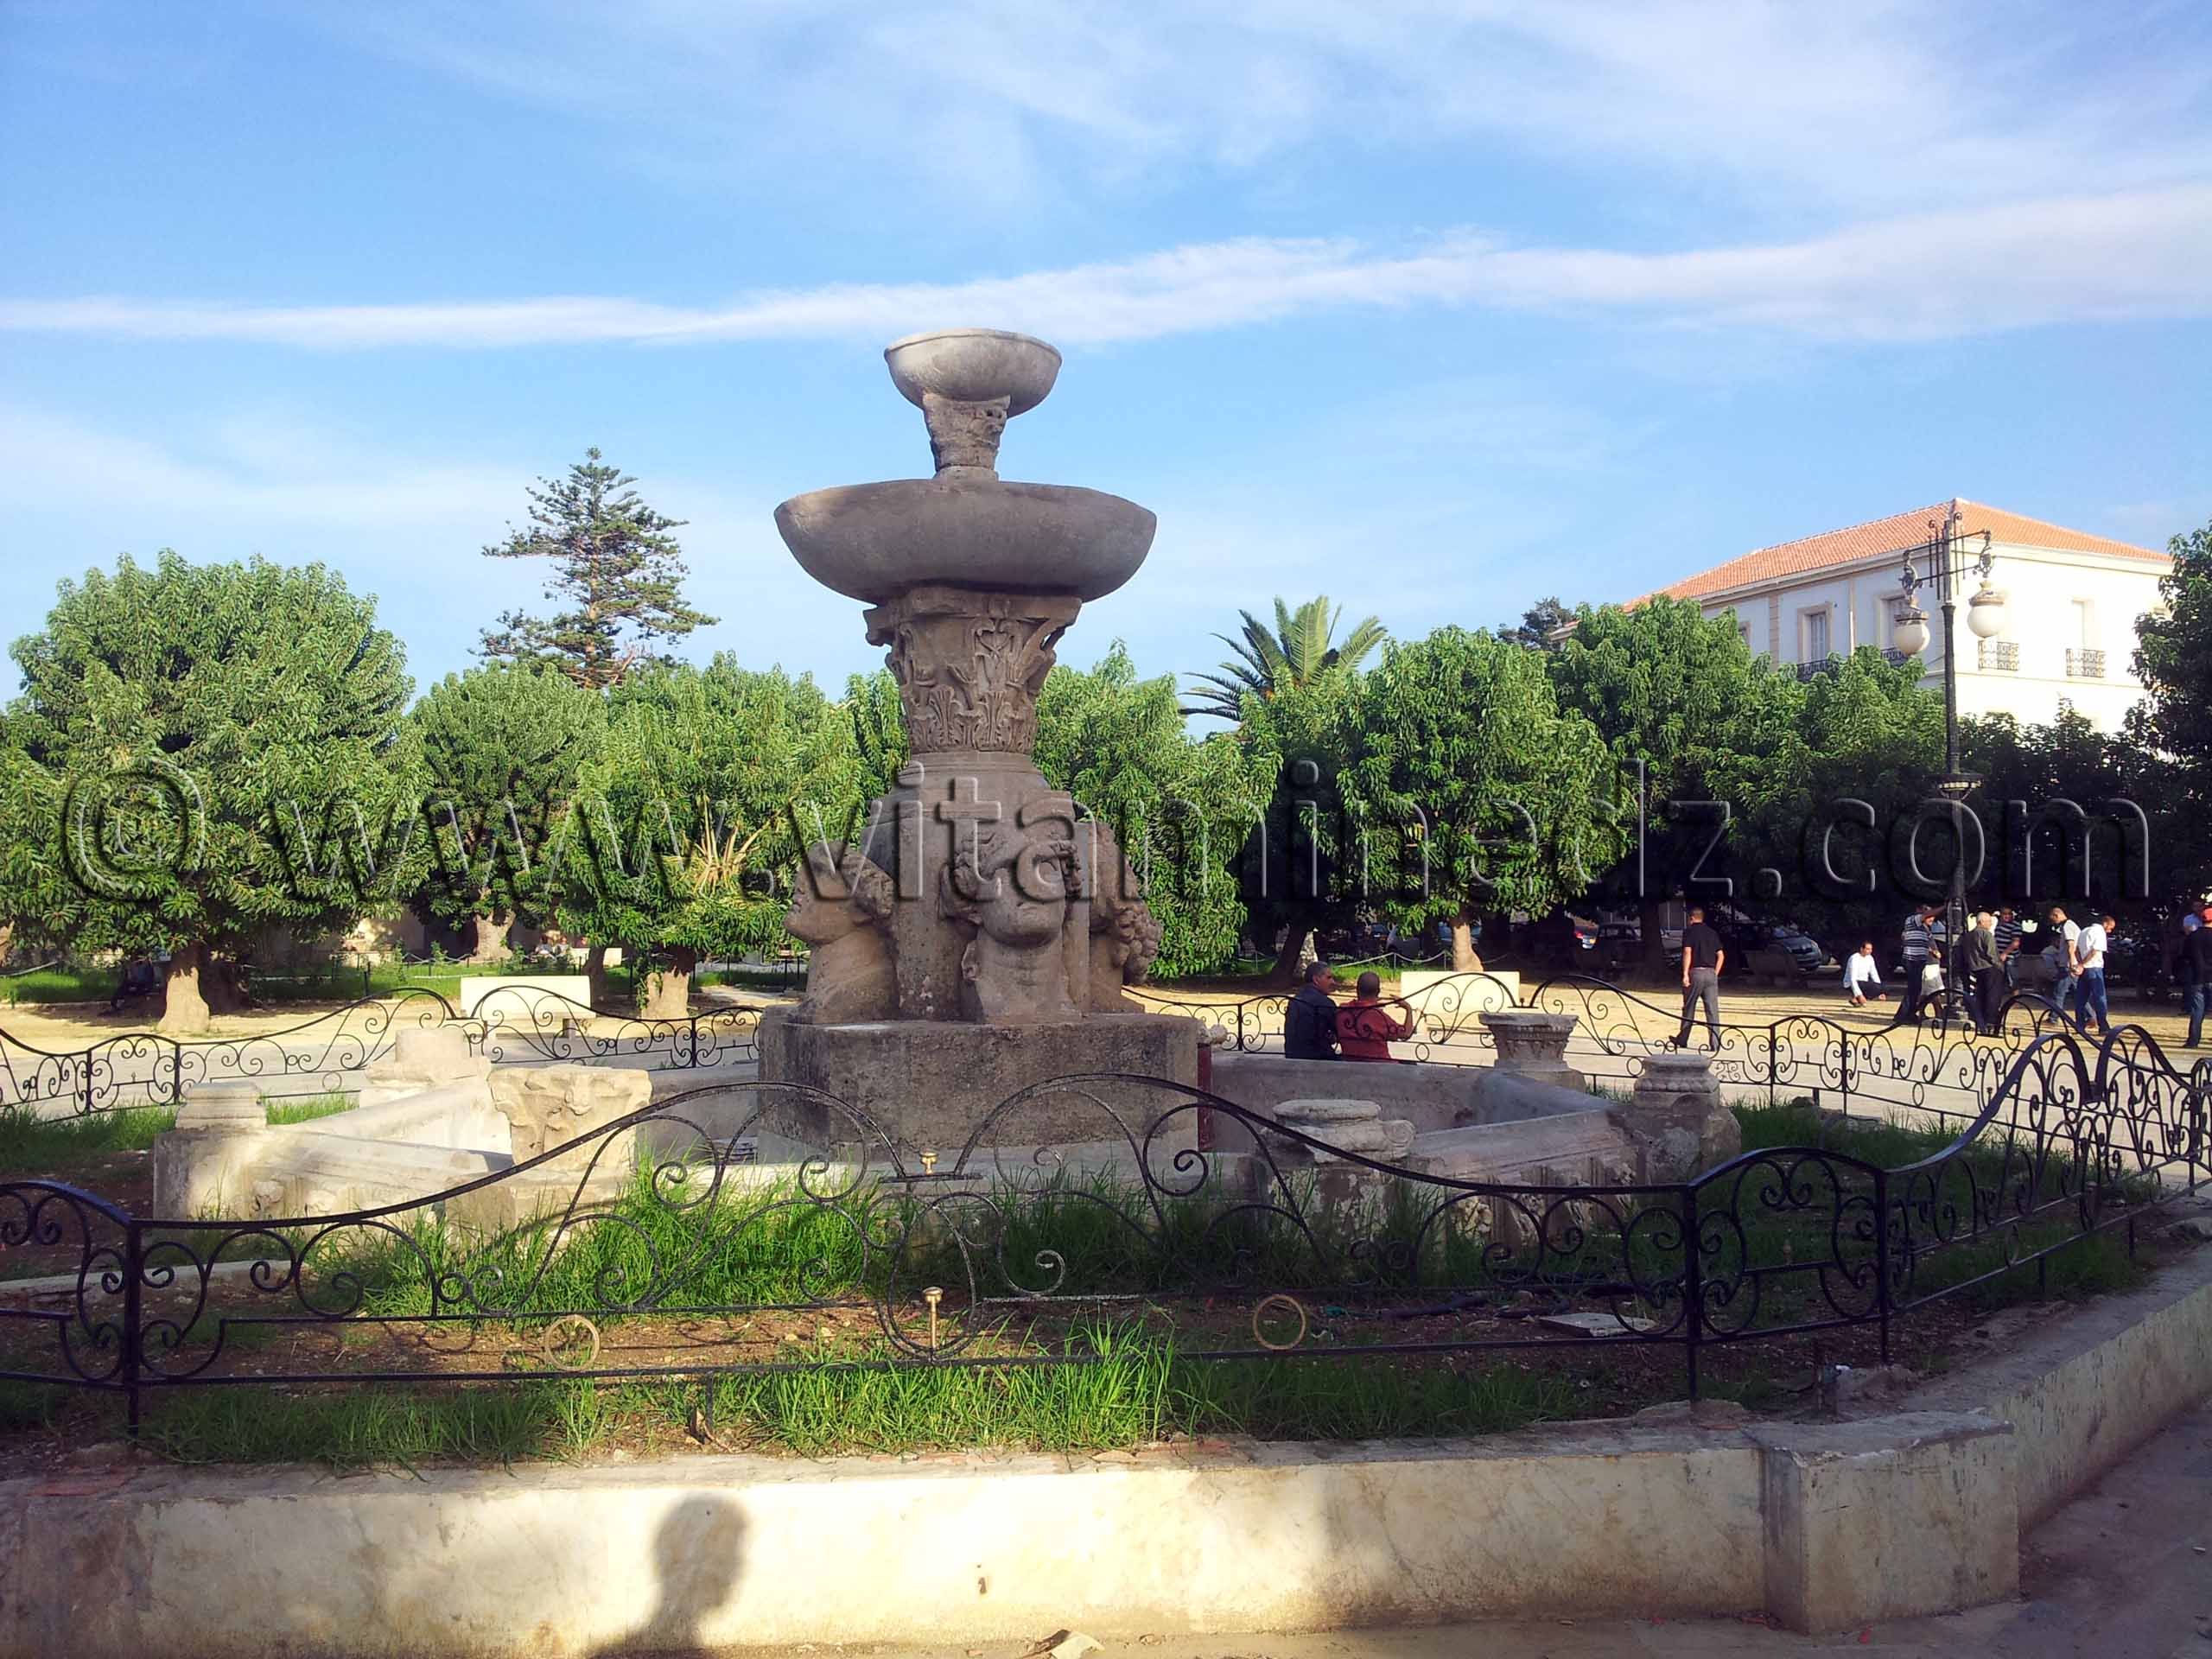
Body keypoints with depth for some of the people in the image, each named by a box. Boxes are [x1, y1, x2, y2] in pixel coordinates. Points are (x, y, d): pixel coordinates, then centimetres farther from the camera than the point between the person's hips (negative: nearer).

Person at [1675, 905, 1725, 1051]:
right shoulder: (1712, 933, 12)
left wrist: (1685, 974, -14)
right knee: (1713, 1011, 1)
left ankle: (1682, 1040, 19)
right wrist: (1715, 973, 15)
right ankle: (1715, 1044, -4)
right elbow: (1721, 955, 10)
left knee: (1688, 1009, 9)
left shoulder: (1689, 931, -3)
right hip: (1711, 973, 4)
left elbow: (1687, 952, -13)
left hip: (1695, 973, -4)